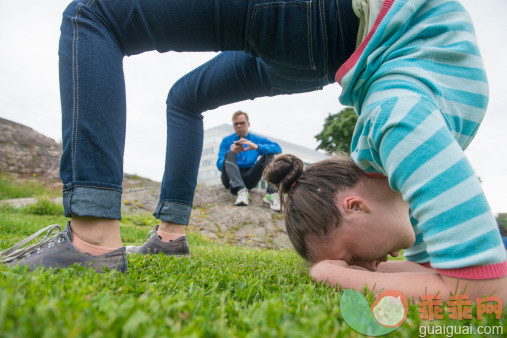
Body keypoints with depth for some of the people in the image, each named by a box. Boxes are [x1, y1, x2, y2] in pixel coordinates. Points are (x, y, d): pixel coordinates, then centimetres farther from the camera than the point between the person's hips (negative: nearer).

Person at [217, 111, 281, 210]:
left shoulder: (257, 139, 13)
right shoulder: (227, 140, 10)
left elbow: (278, 149, -5)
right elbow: (219, 166, 1)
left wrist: (256, 146, -19)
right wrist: (232, 154, -17)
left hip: (249, 178, 2)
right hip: (230, 178, -1)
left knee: (269, 154, -12)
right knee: (230, 153, -25)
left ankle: (271, 192, -33)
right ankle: (241, 190, -47)